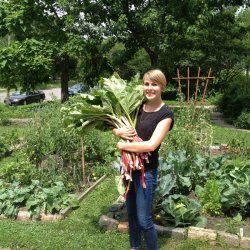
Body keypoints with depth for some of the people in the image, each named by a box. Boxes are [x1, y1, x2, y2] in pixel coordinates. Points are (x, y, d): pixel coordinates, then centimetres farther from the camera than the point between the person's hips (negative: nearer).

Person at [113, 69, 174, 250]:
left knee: (144, 220, 2)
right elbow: (115, 127, 11)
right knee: (131, 212, 20)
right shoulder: (138, 107, 4)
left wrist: (122, 145, -15)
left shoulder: (165, 114, -12)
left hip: (146, 170, -6)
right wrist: (120, 132, -12)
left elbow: (151, 145, -23)